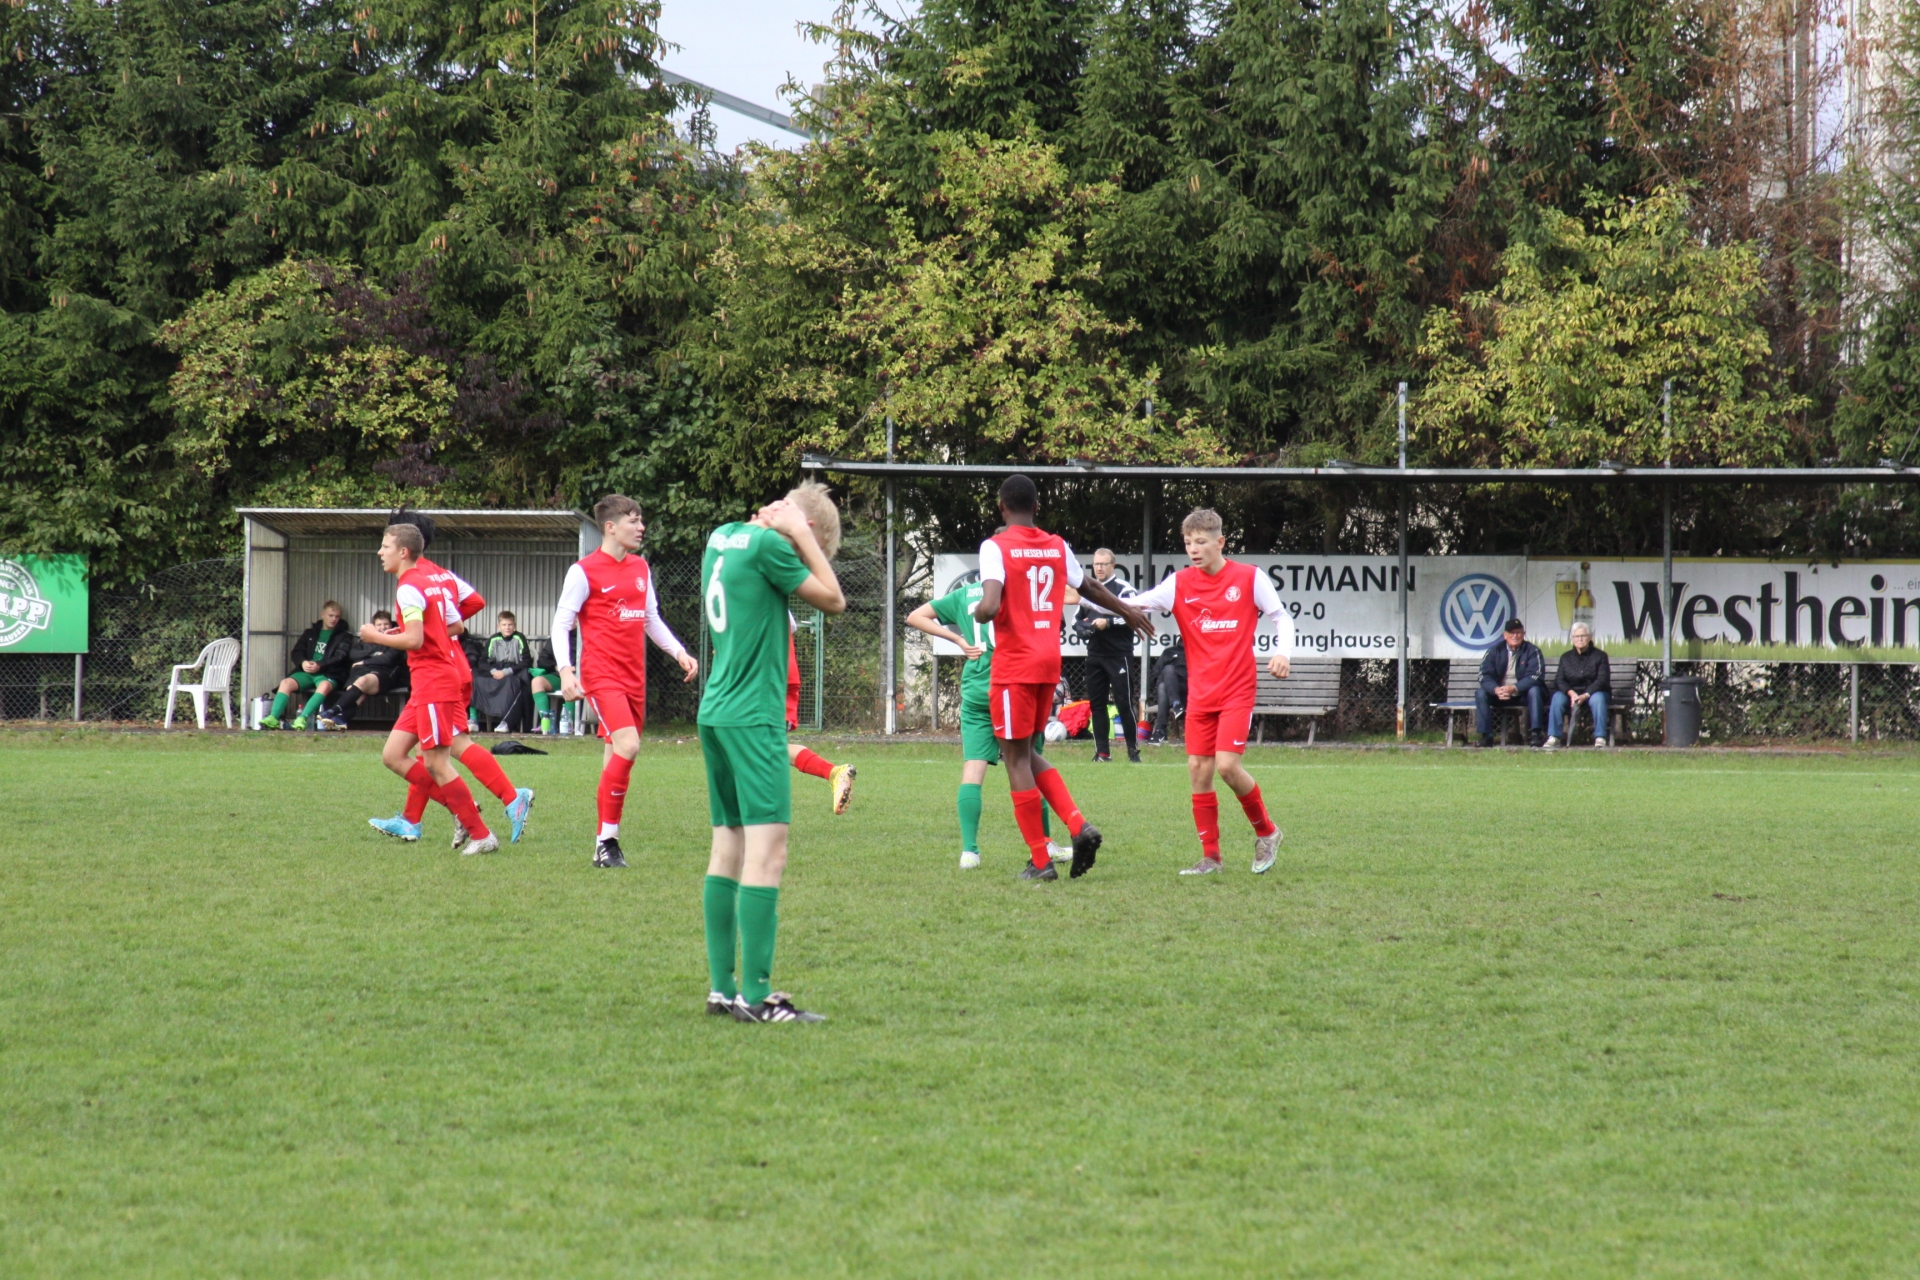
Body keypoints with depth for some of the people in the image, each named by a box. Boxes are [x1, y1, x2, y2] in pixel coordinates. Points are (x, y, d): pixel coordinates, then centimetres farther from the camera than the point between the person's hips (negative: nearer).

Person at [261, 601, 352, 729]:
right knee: (286, 683, -26)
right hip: (306, 672, 4)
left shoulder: (344, 636, 12)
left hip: (329, 674, -4)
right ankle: (273, 718, -37)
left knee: (325, 686, -39)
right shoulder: (310, 633, 24)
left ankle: (302, 719, -51)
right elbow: (296, 653, 15)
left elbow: (340, 657, -3)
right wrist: (303, 663, -9)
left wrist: (320, 666, -18)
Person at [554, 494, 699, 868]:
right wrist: (565, 671, -19)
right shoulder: (584, 572, -6)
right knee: (627, 746, -22)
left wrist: (679, 652, 11)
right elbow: (561, 624, -6)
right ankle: (607, 841, -15)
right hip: (601, 676, -7)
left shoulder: (641, 567, 14)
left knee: (616, 758, 8)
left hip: (634, 679, 7)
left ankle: (604, 845, 14)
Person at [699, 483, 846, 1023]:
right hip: (754, 716, -9)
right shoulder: (767, 544, -11)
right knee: (767, 850, -10)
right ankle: (755, 994, -15)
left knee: (728, 846, 11)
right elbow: (833, 600, -3)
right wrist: (799, 535, 0)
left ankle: (722, 987, 12)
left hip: (715, 711, 9)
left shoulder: (721, 537, 11)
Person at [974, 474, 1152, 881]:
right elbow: (1091, 588, 25)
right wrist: (1128, 611, 43)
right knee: (1027, 755, 19)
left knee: (1016, 759, 1)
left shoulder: (996, 547, -10)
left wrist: (977, 613, 0)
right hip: (1049, 664, 6)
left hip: (1014, 667, -6)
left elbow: (990, 607, -24)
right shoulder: (1058, 547, 9)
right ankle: (1078, 825, 0)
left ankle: (1040, 862, 1)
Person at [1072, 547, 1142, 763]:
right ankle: (1102, 751, 11)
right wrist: (1082, 629, 0)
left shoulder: (1123, 589, -5)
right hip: (1094, 656, 6)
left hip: (1119, 655, -6)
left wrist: (1108, 622, -21)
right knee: (1096, 703, 6)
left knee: (1124, 702, -7)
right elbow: (1077, 619, 21)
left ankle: (1133, 749, 1)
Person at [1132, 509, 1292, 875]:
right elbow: (1137, 604, -8)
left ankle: (1266, 832, 7)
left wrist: (1283, 653, -14)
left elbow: (1281, 618, 4)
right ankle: (1210, 857, 10)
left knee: (1227, 765, -16)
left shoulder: (1249, 578, -3)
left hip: (1237, 689, -4)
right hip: (1200, 691, 4)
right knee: (1198, 769, 0)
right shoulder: (1180, 583, 2)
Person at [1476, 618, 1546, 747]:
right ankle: (1486, 736, -24)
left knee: (1535, 691, -33)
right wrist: (1496, 689, -30)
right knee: (1480, 693, -23)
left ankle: (1535, 734, -32)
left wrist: (1514, 688, -33)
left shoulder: (1532, 651, -5)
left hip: (1523, 694, -2)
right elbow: (1484, 675, -8)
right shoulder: (1495, 651, 1)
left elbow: (1535, 676, -18)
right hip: (1499, 694, 2)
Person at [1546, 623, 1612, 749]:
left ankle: (1600, 738, -37)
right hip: (1570, 692, 2)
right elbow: (1559, 680, 0)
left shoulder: (1600, 656, 1)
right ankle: (1554, 737, -33)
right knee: (1557, 698, -29)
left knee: (1598, 699, -36)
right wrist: (1571, 693, -21)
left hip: (1592, 692, -2)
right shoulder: (1566, 657, 10)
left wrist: (1585, 695, -24)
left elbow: (1602, 680, -9)